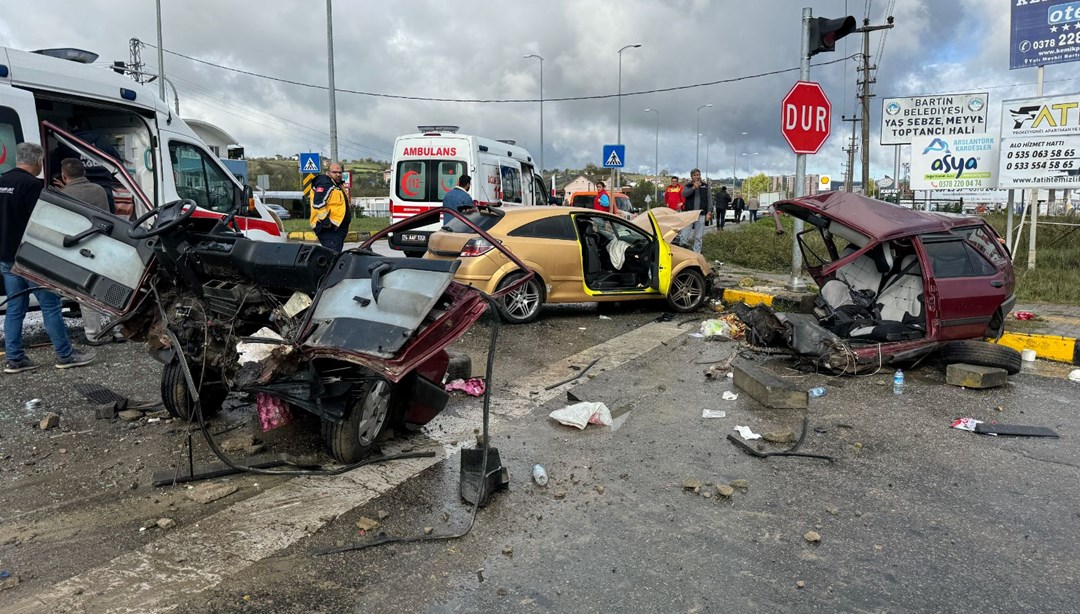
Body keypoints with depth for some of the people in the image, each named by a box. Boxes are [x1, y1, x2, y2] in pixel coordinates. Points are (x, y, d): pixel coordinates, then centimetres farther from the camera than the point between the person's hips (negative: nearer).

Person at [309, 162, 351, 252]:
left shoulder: (337, 185, 22)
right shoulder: (324, 184, -11)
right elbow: (318, 204, -23)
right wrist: (326, 221, -24)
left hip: (337, 228, 11)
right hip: (329, 229, -11)